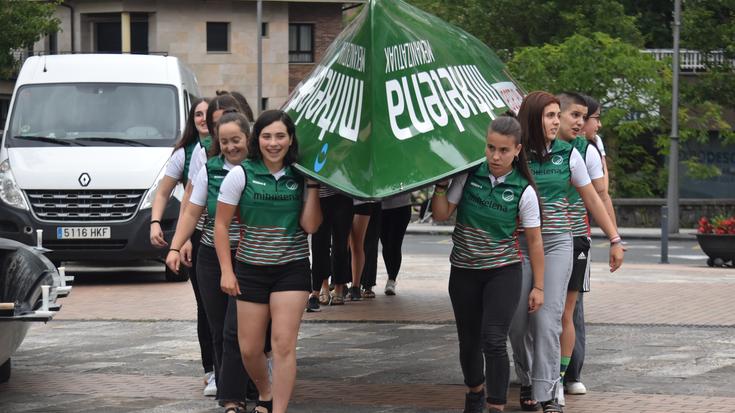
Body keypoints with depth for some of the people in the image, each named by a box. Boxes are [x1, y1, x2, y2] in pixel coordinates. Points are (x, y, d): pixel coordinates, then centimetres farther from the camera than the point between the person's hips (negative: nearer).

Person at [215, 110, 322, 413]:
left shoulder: (299, 177, 0)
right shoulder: (241, 175, -4)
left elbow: (310, 226, -6)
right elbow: (221, 224, -1)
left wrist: (313, 185, -11)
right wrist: (226, 271, -6)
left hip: (292, 269, 0)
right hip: (250, 269, 0)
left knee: (284, 345, -10)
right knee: (249, 349, 5)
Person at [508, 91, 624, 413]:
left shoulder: (568, 154, 3)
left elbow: (592, 199, 10)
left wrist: (615, 240, 11)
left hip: (557, 243, 0)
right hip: (520, 244, 0)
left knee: (548, 320, -9)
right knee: (519, 322, 1)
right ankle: (526, 383, 23)